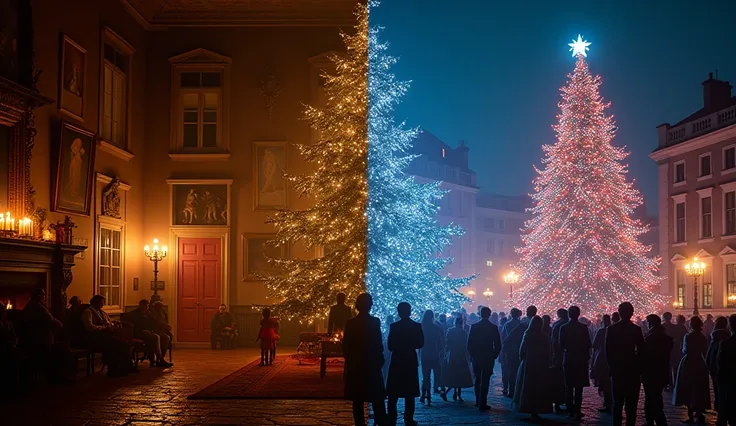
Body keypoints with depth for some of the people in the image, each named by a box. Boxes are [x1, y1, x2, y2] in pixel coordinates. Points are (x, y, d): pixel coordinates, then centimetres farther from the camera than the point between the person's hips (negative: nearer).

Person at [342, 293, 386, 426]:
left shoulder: (350, 323, -2)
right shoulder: (375, 322, -8)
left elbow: (345, 346, 0)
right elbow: (378, 345, -7)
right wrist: (380, 360, 7)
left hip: (354, 365, 2)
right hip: (371, 365, -2)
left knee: (357, 401, 6)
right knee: (377, 400, 5)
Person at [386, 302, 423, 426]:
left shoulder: (394, 326, -10)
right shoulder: (417, 326, -3)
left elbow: (390, 346, -10)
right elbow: (420, 344, 2)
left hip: (397, 361, -2)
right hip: (411, 361, 2)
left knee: (393, 394, 6)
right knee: (409, 393, 9)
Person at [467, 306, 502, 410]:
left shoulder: (474, 327, -4)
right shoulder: (493, 328, -7)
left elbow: (469, 343, -4)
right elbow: (498, 345, -5)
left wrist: (472, 355, 9)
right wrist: (494, 356, 8)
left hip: (476, 358, 2)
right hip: (488, 358, -2)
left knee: (478, 379, 17)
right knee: (485, 380, 0)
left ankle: (478, 401, 23)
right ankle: (482, 403, -3)